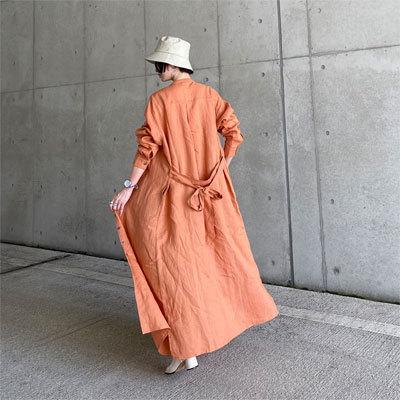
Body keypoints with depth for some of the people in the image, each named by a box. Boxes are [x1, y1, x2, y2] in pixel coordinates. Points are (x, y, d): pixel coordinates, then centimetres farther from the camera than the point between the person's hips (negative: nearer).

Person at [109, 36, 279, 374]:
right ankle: (246, 307, 41)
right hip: (212, 189, 5)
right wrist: (220, 168, 13)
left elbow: (147, 148, -12)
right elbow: (234, 134, 3)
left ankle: (187, 349, -1)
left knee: (178, 263, -1)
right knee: (222, 250, 21)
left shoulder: (159, 100, -9)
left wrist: (129, 187, -6)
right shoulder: (209, 94, 5)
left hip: (174, 191, -5)